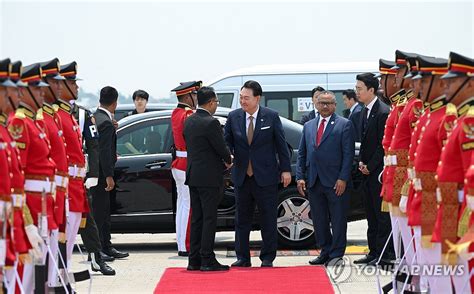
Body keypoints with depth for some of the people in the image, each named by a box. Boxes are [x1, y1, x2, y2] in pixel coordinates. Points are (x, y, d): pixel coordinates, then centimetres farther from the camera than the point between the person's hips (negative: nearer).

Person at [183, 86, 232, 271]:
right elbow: (222, 148, -14)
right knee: (209, 218, -3)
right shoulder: (211, 123, -16)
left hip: (193, 176, 8)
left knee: (197, 219, 12)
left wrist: (222, 160, 14)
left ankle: (194, 259, 13)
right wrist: (228, 161, 9)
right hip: (209, 178, -8)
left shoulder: (189, 121, 9)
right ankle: (207, 260, -3)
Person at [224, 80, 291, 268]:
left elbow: (281, 144, 0)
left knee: (268, 219, 3)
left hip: (265, 177, -3)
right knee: (242, 219, 8)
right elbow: (227, 141, 6)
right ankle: (242, 257, 16)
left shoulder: (271, 117, -4)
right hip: (242, 176, 3)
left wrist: (286, 169, -2)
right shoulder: (233, 117, 2)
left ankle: (267, 258, 11)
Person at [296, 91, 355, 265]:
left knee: (338, 220, 0)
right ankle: (325, 252, 18)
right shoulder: (308, 126, 16)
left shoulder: (344, 125, 0)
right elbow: (302, 154, 15)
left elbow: (348, 154, -6)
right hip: (314, 182, 5)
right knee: (319, 220, 9)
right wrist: (300, 177, 4)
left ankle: (337, 254, 6)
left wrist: (343, 179, -13)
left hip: (336, 182, -5)